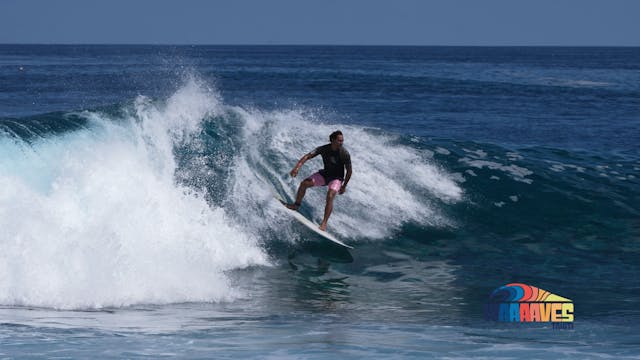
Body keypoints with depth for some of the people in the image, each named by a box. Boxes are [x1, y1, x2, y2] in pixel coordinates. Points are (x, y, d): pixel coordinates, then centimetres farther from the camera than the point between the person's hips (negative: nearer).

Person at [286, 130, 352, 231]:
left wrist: (344, 186, -5)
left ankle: (324, 223, -24)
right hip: (325, 174, 4)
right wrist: (297, 167, -36)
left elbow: (349, 171, -11)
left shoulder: (345, 154, -23)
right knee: (304, 183, -9)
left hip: (337, 178, -4)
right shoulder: (323, 149, -17)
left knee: (330, 196, -27)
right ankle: (296, 205, 15)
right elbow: (307, 156, -22)